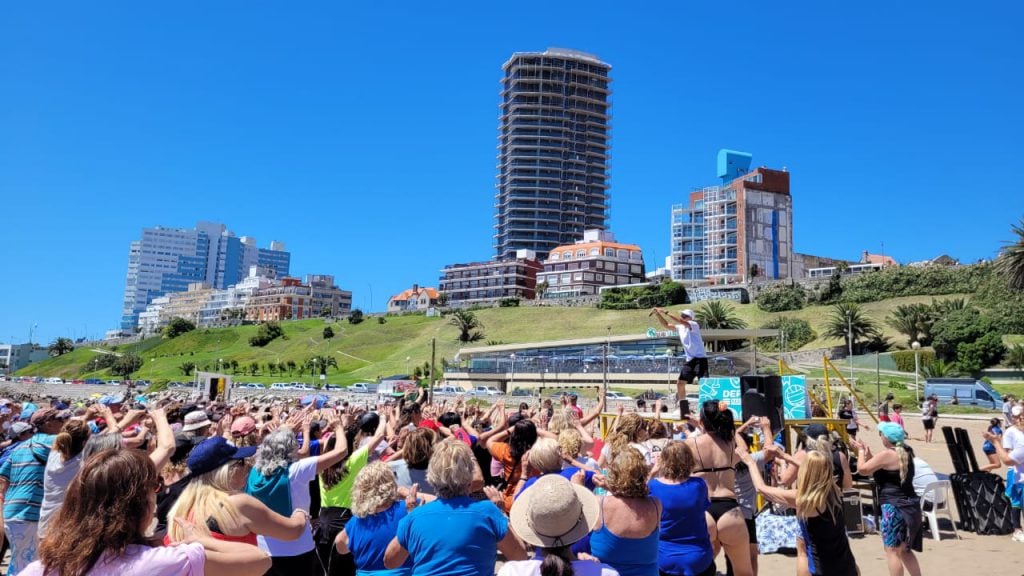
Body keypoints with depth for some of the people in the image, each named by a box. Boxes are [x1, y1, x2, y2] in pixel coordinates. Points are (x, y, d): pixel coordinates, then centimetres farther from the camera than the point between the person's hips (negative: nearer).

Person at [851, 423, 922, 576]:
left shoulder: (886, 454, -18)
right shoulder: (906, 452, 10)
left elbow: (863, 469, -12)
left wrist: (861, 451, 2)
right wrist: (868, 454, 14)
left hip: (895, 508, -10)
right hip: (909, 507, 10)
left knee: (892, 551, -1)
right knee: (904, 550, 20)